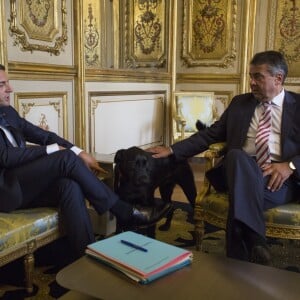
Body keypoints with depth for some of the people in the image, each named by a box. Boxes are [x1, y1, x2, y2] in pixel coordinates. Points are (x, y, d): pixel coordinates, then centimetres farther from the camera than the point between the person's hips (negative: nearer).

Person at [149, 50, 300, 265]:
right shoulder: (240, 103, 19)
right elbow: (210, 135, 16)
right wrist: (172, 150, 5)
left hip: (280, 178, -2)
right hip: (242, 173, 2)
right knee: (236, 155, -35)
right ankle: (256, 244, -39)